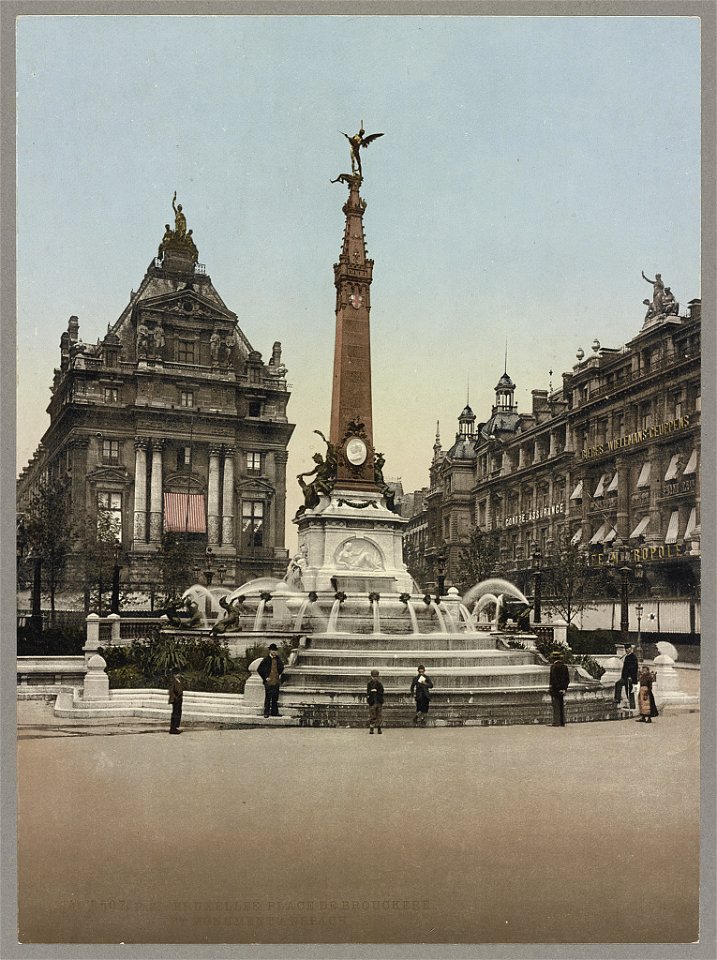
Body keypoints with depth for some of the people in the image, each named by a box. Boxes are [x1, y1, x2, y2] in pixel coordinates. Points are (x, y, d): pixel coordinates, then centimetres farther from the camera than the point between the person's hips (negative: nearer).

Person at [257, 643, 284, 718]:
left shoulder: (278, 659, 9)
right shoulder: (266, 660, -6)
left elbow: (281, 668, 24)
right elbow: (259, 670, -4)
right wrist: (265, 677, -7)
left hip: (276, 682, 5)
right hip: (268, 682, -5)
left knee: (275, 698, 9)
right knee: (268, 698, -1)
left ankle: (274, 712, 16)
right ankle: (266, 712, 5)